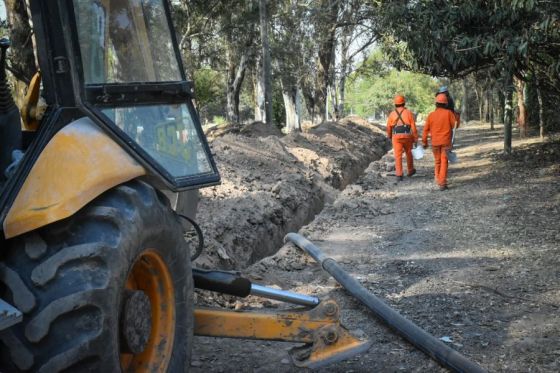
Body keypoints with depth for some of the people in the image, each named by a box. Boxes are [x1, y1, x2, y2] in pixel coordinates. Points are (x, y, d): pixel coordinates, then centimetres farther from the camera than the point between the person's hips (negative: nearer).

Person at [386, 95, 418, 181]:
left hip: (396, 137, 0)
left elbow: (389, 127, 7)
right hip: (407, 137, 0)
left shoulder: (392, 114, -1)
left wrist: (389, 136, 27)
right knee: (409, 153, 21)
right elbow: (413, 127, -6)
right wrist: (416, 139, 0)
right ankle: (410, 170, 36)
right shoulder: (408, 113, -4)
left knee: (398, 156, 0)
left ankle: (399, 175, -7)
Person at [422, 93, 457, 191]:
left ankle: (438, 180, 30)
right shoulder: (449, 113, -7)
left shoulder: (431, 115, -1)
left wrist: (424, 142, 10)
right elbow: (455, 125, -9)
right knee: (444, 162, -4)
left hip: (435, 142, 2)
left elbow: (426, 130, 1)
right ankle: (442, 183, -11)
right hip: (446, 141, -2)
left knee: (437, 161, 19)